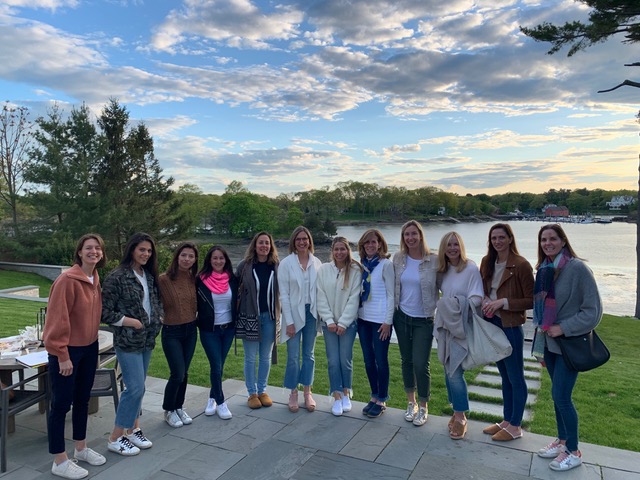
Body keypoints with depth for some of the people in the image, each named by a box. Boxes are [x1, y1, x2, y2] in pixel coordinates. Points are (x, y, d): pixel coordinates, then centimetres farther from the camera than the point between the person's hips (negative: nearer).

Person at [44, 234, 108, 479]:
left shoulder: (96, 279, 5)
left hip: (89, 347, 8)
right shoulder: (67, 280, -21)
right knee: (61, 404, 4)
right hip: (67, 350, -8)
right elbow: (57, 320, -21)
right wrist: (62, 355, -19)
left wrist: (93, 344, 15)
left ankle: (81, 449, 34)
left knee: (82, 399, 18)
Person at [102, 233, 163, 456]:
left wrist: (158, 317, 3)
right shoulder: (117, 277, -14)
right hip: (127, 341, -7)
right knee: (135, 387, -6)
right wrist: (132, 322, -16)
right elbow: (105, 312, -14)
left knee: (137, 387, 15)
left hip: (147, 339, 7)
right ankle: (115, 438, 10)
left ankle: (133, 429, 29)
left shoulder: (150, 276, 8)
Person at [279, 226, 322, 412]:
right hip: (294, 313, -2)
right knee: (293, 356, 3)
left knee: (309, 354, 12)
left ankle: (307, 392, 26)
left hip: (311, 313, 3)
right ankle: (293, 393, 20)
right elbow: (283, 294, -7)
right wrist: (289, 321, -10)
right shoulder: (286, 263, -7)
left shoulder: (317, 263, 1)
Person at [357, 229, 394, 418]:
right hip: (363, 318, 5)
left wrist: (388, 321, -12)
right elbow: (358, 291, 12)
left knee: (381, 360, 3)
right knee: (368, 360, 12)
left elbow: (391, 295, -9)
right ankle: (374, 396, 28)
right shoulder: (362, 265, 7)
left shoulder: (386, 264, -8)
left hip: (380, 319, -5)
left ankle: (382, 400, 18)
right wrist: (355, 313, 6)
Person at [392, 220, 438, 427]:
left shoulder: (434, 261, -11)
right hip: (402, 317, 4)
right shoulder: (398, 259, -1)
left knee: (420, 364, -3)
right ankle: (411, 403, 32)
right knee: (406, 361, 14)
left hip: (424, 320, -3)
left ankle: (423, 407, 19)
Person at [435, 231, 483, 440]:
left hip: (462, 328, -6)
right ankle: (457, 412, 28)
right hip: (445, 326, 6)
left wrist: (460, 305, -25)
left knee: (455, 373, -7)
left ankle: (461, 417, 11)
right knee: (448, 372, 12)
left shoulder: (471, 268, -11)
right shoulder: (442, 271, 8)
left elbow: (477, 298, -15)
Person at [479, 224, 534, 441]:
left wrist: (503, 302, -22)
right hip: (491, 323, 7)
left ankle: (515, 426, 21)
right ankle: (506, 420, 31)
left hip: (510, 326, -7)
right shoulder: (487, 262, 5)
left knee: (515, 378, 7)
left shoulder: (521, 265, -14)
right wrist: (484, 300, -6)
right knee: (504, 376, 19)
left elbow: (531, 300, -13)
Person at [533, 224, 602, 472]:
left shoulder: (577, 268, -16)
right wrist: (540, 332, 14)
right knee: (559, 395, 16)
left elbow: (594, 310, -14)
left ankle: (573, 451, 16)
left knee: (561, 396, -3)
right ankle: (562, 440, 33)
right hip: (550, 342, 6)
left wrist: (564, 328, -17)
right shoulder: (544, 269, 3)